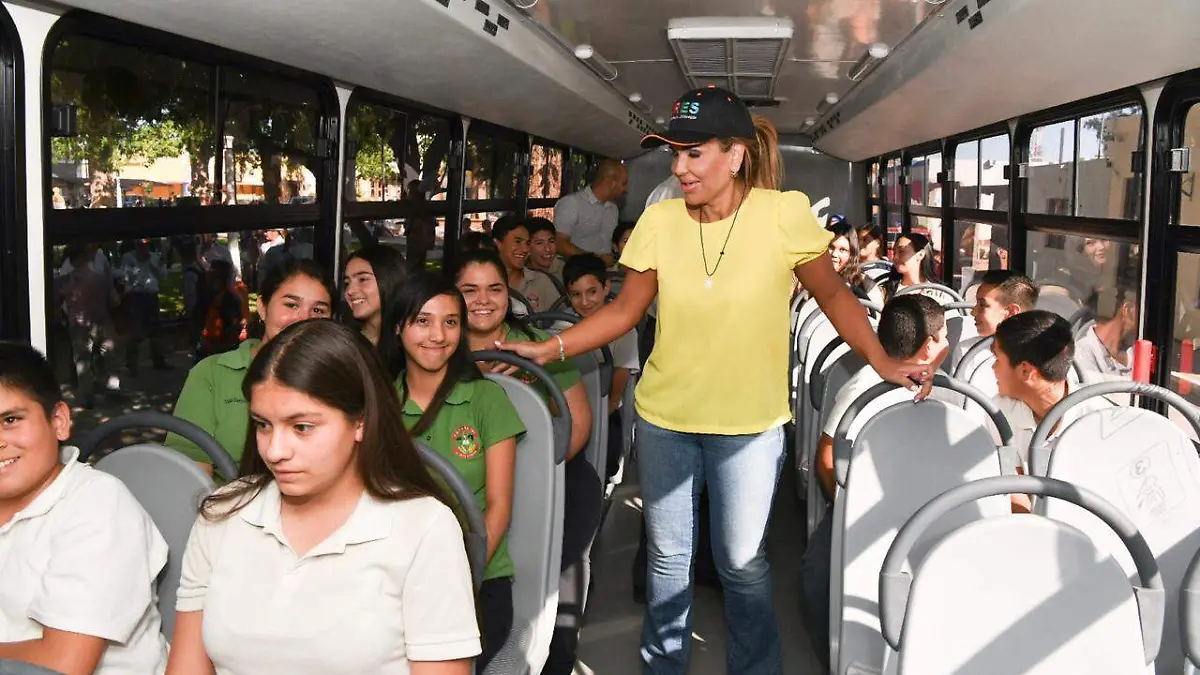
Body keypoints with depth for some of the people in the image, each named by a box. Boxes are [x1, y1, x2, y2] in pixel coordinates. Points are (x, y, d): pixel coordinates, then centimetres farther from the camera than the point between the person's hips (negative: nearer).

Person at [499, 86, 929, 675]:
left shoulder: (784, 213, -14)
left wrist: (882, 361, -12)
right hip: (665, 415, 3)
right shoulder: (660, 221, -7)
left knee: (742, 561, 8)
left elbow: (832, 295, -3)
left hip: (749, 422, -2)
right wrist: (549, 349, -7)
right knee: (667, 554, 16)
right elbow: (626, 309, 0)